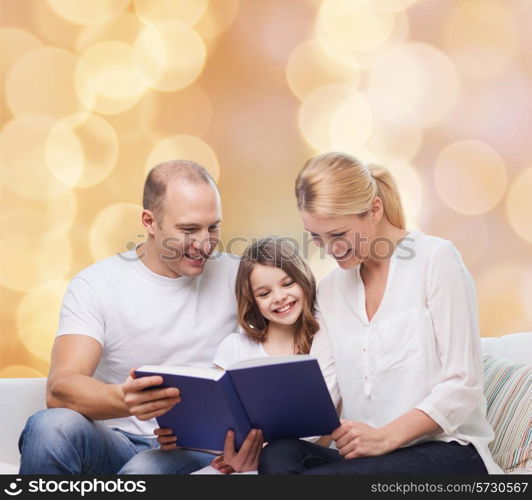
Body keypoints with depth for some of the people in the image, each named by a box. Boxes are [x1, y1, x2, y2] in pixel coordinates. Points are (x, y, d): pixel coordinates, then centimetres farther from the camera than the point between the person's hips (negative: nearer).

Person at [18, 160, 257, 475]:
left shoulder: (236, 278, 4)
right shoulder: (95, 285, -2)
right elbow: (60, 389, -14)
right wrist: (123, 399, -36)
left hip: (201, 450, -1)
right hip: (116, 446, 1)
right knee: (51, 427, -31)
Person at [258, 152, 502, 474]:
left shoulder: (436, 258, -2)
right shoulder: (330, 290, 15)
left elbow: (462, 386, -7)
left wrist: (385, 436, -19)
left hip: (446, 450, -4)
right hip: (364, 454, 5)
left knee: (318, 477, -32)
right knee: (278, 455, -29)